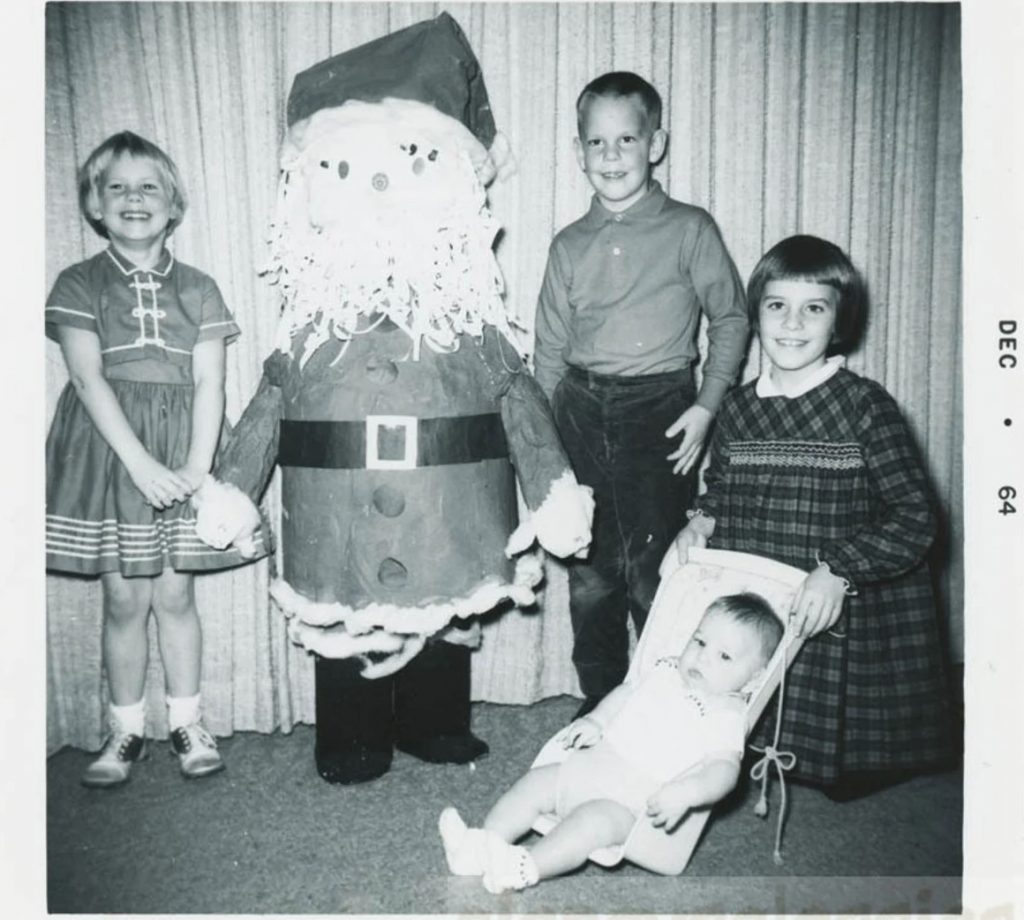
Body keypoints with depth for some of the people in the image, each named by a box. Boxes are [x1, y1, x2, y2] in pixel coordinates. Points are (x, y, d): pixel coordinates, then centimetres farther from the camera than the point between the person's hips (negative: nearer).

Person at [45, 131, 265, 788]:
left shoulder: (197, 289, 7)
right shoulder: (79, 285, 3)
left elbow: (210, 383, 0)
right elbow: (89, 378, -7)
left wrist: (197, 466, -13)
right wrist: (140, 462, -18)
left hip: (182, 447, 1)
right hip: (109, 445, 0)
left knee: (175, 592, 4)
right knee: (124, 598, 3)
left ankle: (188, 722, 19)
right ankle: (127, 731, 19)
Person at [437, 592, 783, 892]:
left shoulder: (726, 716, -6)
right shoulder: (664, 673, 12)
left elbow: (725, 770, -18)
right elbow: (625, 693, 23)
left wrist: (686, 792, -37)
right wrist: (595, 720, 4)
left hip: (632, 798, -7)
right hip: (586, 766, 7)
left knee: (594, 819, -33)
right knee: (534, 783, -4)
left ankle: (525, 869, -43)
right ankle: (481, 847, -9)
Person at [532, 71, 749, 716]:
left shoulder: (689, 230, 1)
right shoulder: (570, 246, 10)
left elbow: (732, 318, 5)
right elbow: (550, 349, 13)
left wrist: (706, 405, -6)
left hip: (660, 410, -3)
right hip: (582, 412, 4)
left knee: (653, 572, -4)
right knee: (590, 573, 9)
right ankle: (599, 702, 26)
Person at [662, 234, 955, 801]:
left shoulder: (866, 406, -10)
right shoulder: (737, 408, 3)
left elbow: (915, 518, -13)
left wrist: (839, 569, -24)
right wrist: (702, 520, -3)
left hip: (838, 621, -3)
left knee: (840, 768, 9)